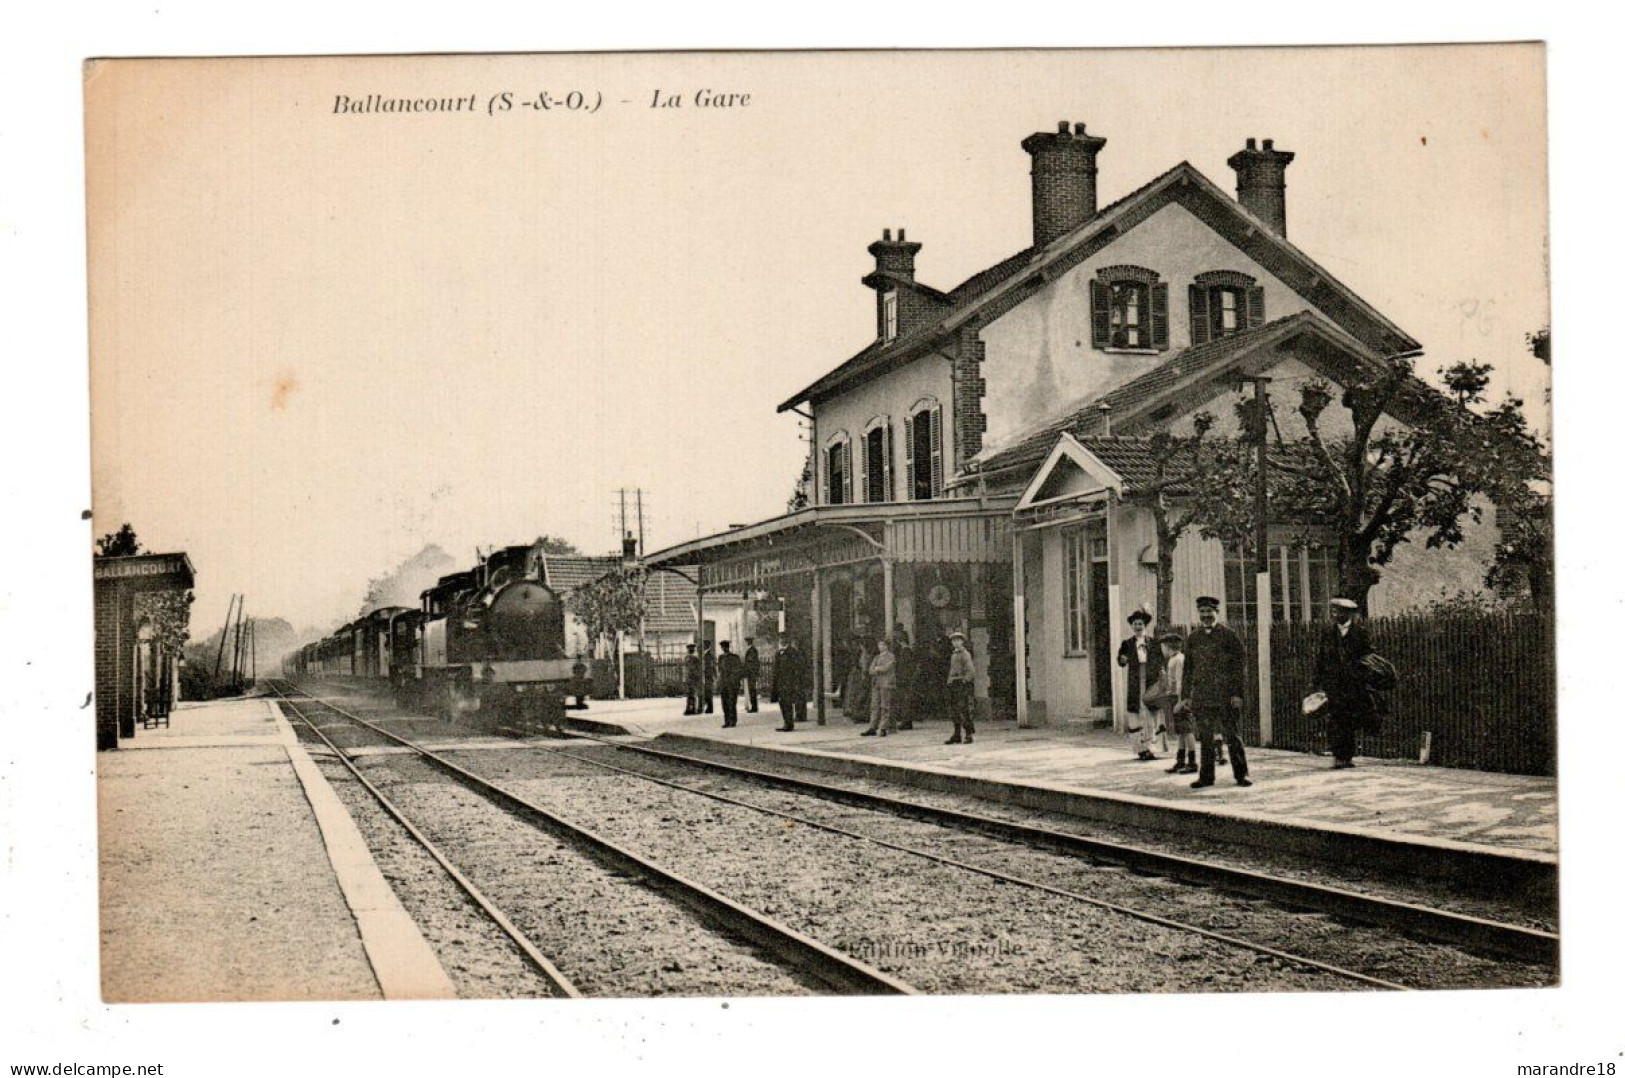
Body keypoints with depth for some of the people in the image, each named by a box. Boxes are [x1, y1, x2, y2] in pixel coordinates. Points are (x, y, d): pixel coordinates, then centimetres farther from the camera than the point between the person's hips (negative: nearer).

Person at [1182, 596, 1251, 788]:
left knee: (1233, 737, 1)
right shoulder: (1193, 638, 10)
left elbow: (1240, 665, -3)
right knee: (1205, 737, 6)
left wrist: (1238, 693, -10)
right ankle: (1206, 776, 12)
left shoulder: (1229, 635, -1)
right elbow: (1188, 668, 13)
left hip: (1226, 697, -3)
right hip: (1201, 697, 3)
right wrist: (1186, 695, 7)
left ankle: (1241, 775, 9)